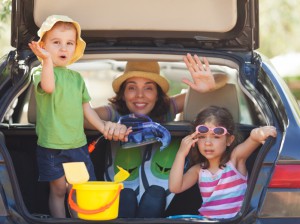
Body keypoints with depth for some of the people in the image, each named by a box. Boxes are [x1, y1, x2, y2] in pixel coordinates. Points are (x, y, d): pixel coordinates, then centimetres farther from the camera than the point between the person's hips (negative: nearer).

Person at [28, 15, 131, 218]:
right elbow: (49, 87, -29)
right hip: (52, 146, -5)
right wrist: (47, 59, -40)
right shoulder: (41, 72, -6)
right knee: (58, 190, 3)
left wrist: (103, 127, 12)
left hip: (78, 145, 5)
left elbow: (86, 107, 17)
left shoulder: (77, 77, 13)